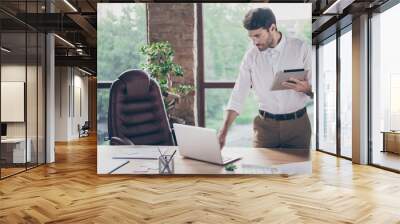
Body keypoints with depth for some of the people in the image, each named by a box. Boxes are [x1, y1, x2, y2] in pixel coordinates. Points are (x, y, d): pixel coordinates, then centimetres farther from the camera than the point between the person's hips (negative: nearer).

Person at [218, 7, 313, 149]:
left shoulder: (301, 48, -7)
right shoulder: (251, 56, -2)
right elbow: (238, 95, -3)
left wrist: (306, 88, -27)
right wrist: (223, 131, -12)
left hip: (297, 123, -1)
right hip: (265, 124, 1)